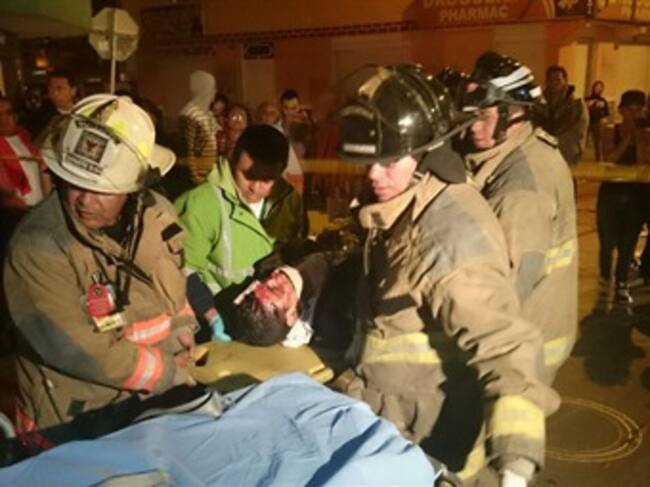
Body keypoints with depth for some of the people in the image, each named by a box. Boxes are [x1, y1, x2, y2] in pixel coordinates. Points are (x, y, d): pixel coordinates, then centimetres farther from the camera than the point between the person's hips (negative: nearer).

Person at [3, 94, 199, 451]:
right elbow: (80, 352, -23)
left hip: (156, 400, 5)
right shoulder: (37, 247, -22)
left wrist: (182, 328, 2)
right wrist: (173, 376, -16)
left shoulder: (157, 214, -5)